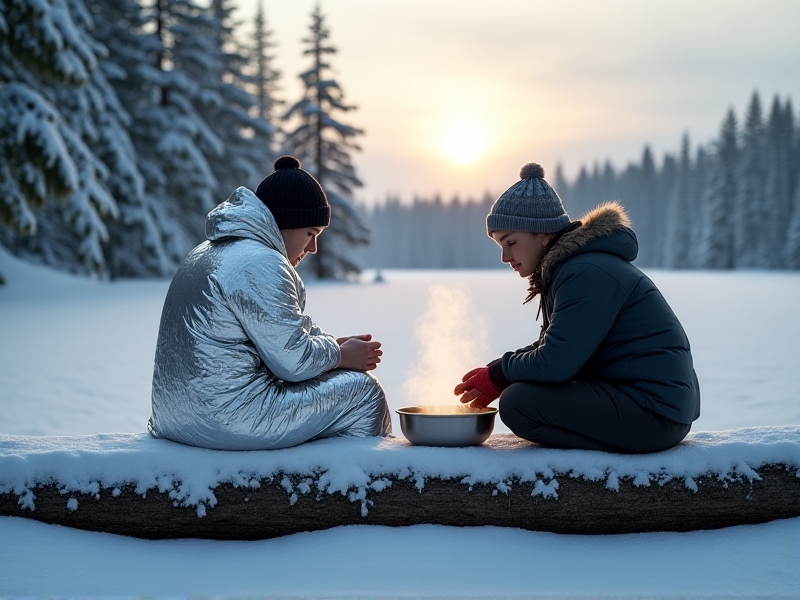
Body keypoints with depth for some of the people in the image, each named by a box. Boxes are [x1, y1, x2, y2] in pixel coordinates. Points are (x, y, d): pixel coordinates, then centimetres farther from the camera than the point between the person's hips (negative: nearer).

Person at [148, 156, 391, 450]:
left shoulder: (213, 251, 16)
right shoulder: (260, 265, -16)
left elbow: (281, 333, 21)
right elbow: (294, 362, -15)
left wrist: (335, 343, 9)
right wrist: (342, 355, 2)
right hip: (229, 421, -11)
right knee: (362, 391, -2)